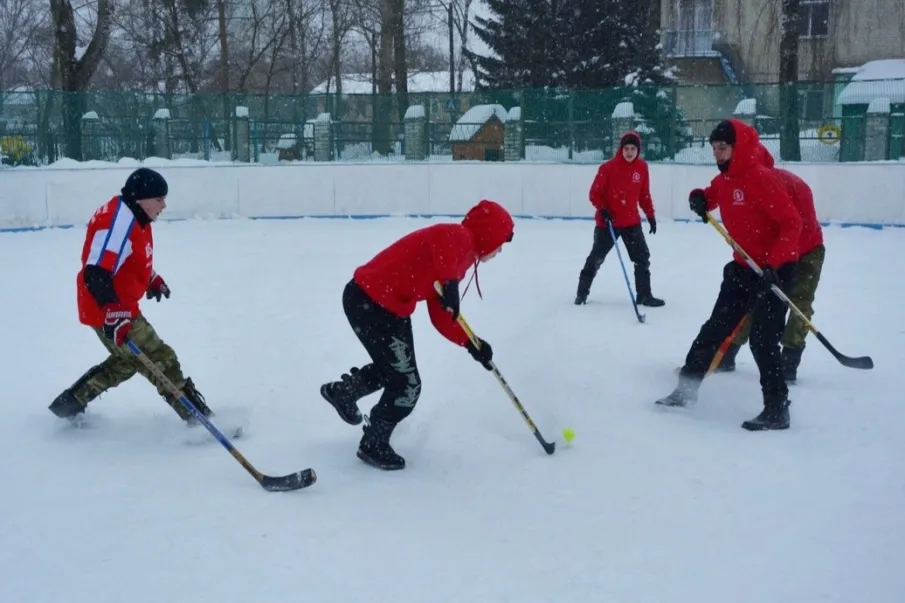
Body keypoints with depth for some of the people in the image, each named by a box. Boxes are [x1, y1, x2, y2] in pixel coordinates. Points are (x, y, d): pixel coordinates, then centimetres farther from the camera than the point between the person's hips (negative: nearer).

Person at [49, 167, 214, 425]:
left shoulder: (133, 216, 8)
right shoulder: (119, 220, -24)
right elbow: (96, 273, -33)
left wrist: (153, 280, 35)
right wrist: (113, 312, -40)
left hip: (120, 307, 11)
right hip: (107, 310, -11)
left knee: (128, 361, 25)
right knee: (160, 360, -7)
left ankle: (70, 402, 32)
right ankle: (196, 416, 0)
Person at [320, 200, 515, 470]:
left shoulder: (461, 253, 15)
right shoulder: (460, 237, -15)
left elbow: (441, 316, 15)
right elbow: (441, 238, -43)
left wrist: (470, 343, 7)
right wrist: (450, 283, -45)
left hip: (390, 307, 10)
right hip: (369, 303, -10)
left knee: (395, 369, 29)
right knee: (407, 384, -2)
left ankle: (342, 391, 51)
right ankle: (373, 445, 18)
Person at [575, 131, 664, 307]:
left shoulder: (642, 167, -1)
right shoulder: (608, 167, -15)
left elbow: (644, 194, 9)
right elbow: (595, 193, -9)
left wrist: (650, 215, 9)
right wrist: (602, 209, -22)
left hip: (632, 221, 4)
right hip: (607, 222, -3)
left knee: (642, 257, 2)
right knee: (596, 258, 6)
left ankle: (644, 295, 12)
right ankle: (582, 292, 21)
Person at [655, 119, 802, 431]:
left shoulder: (763, 178, -21)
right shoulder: (723, 180, 4)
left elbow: (791, 223, -23)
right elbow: (709, 197, 24)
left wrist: (773, 264, -30)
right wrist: (698, 198, -1)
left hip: (776, 269, -8)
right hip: (743, 267, 9)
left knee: (763, 339, -11)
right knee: (716, 327, 12)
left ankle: (777, 409, -1)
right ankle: (687, 385, 22)